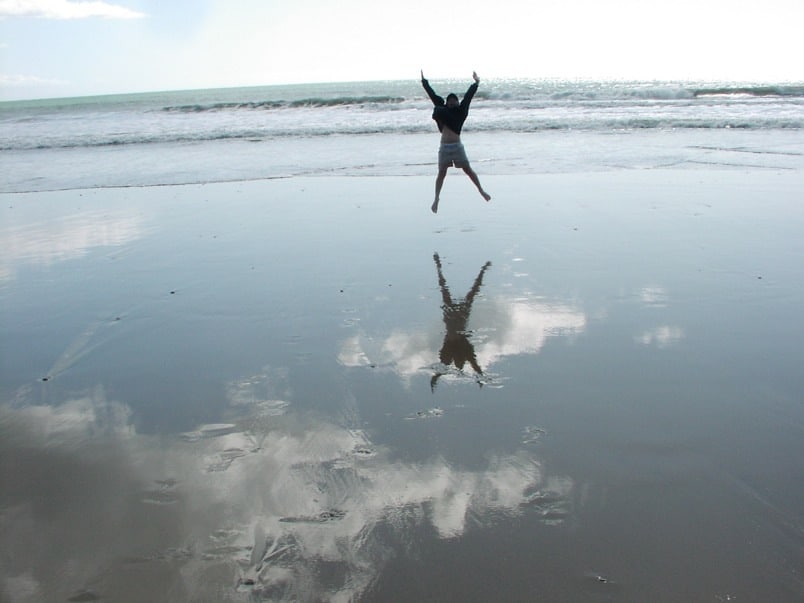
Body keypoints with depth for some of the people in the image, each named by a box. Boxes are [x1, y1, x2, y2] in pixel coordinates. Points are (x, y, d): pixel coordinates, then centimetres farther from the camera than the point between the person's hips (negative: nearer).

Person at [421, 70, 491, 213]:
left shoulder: (460, 111, 9)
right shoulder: (442, 110, 10)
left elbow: (468, 96, 11)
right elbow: (432, 95, 14)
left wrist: (476, 83, 13)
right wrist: (424, 81, 19)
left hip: (457, 146, 0)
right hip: (444, 147, 0)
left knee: (468, 170, 4)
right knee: (441, 173, 3)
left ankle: (481, 191, 14)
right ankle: (436, 199, 7)